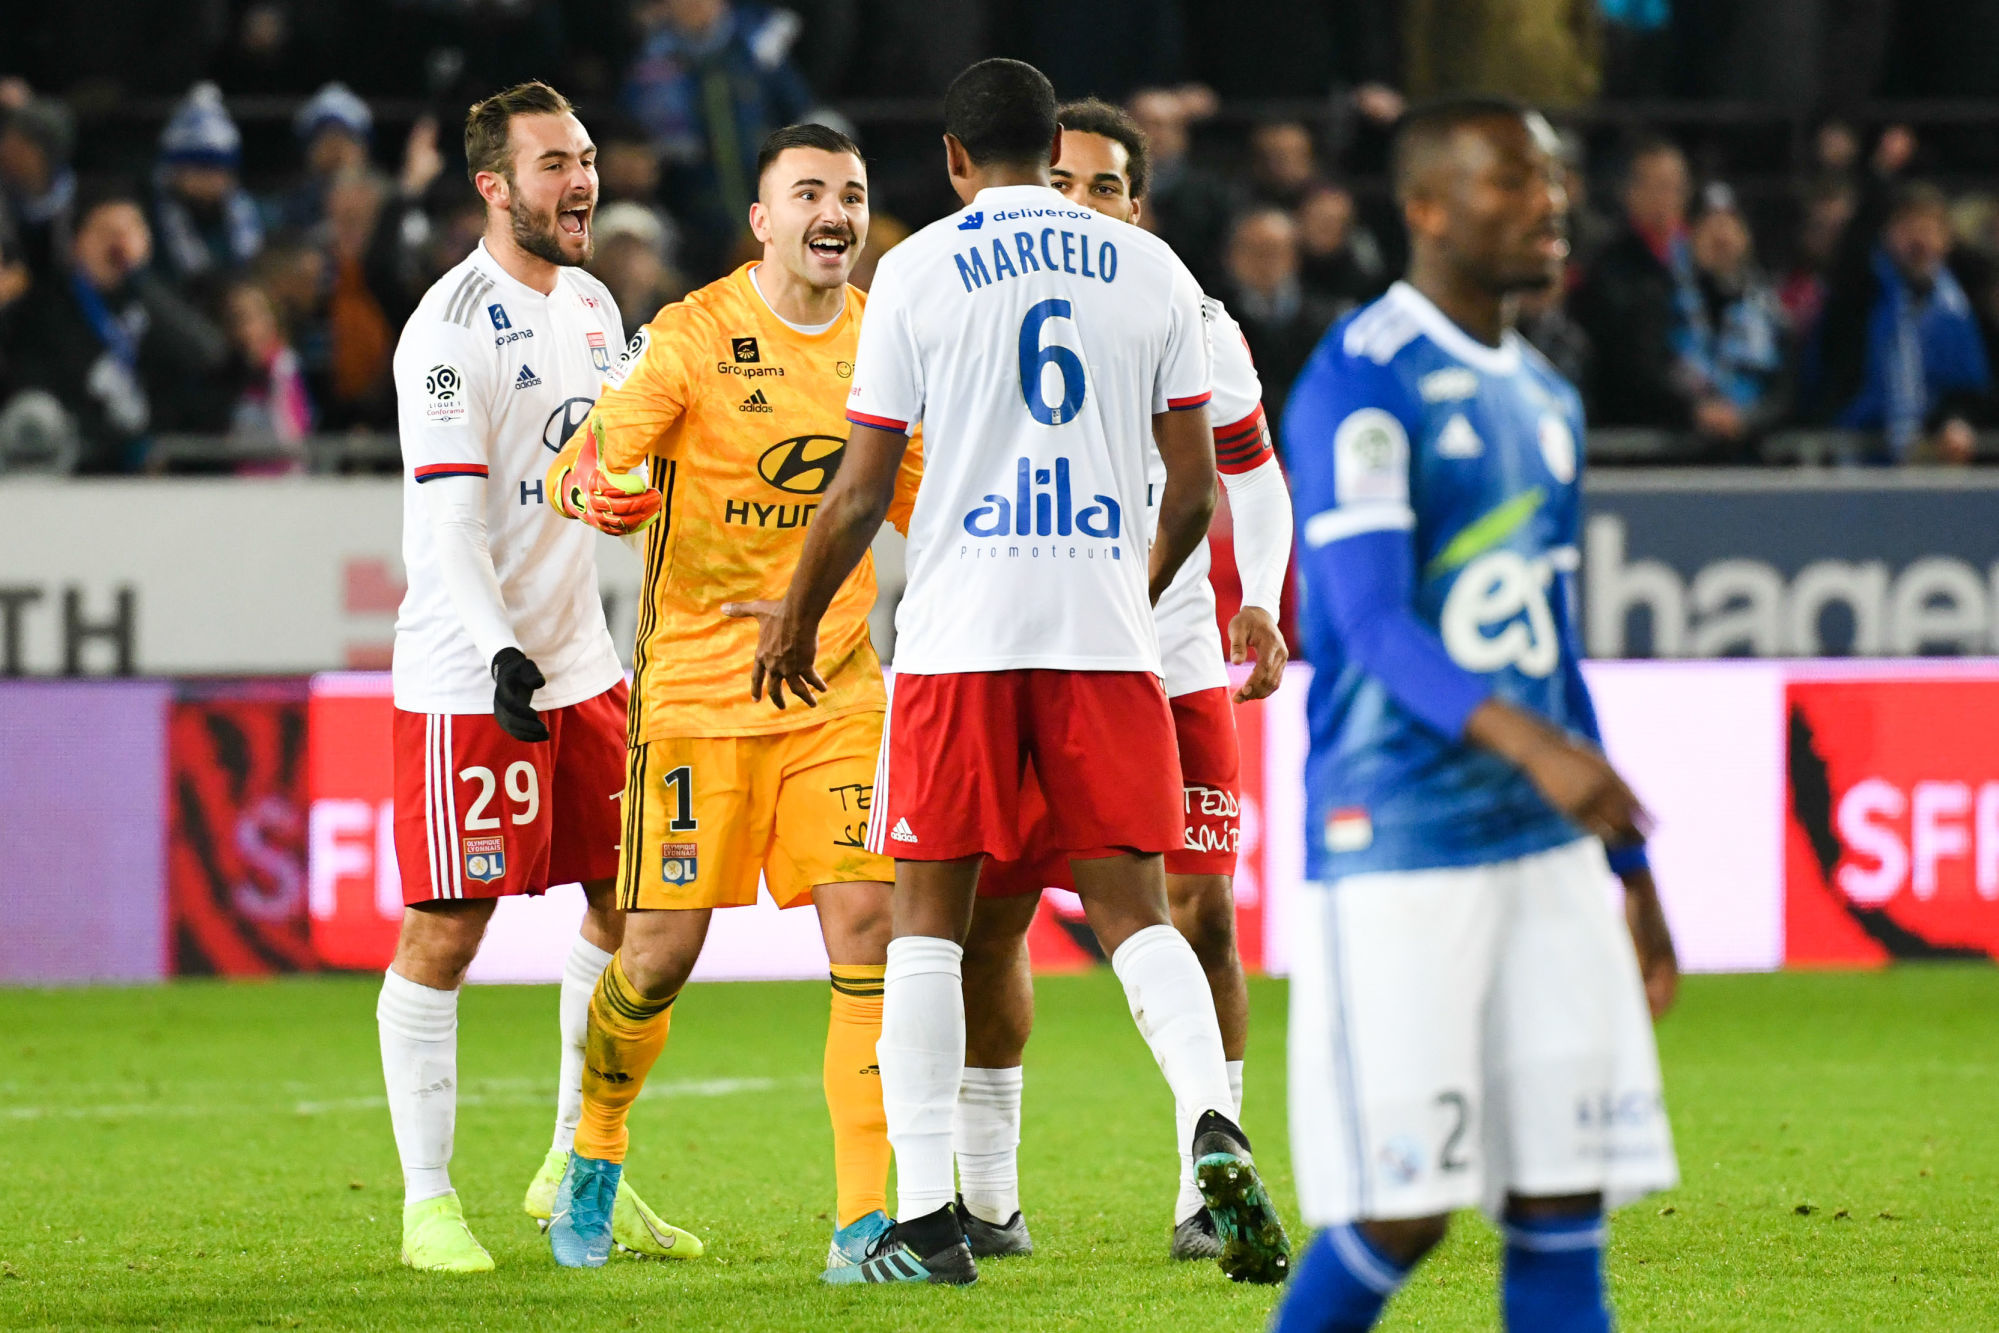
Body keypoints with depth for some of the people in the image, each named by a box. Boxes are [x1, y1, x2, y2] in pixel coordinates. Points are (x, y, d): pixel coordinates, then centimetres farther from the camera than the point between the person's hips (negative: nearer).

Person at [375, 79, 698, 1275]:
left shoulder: (593, 305, 12)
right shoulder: (454, 327, -14)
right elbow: (448, 517, -20)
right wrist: (499, 652, -30)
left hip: (582, 660, 8)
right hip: (467, 676, -8)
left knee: (628, 905, 8)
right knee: (445, 931, -5)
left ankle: (579, 1168, 20)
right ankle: (429, 1201, 2)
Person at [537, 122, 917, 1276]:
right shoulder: (691, 337, -7)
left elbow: (922, 497, 21)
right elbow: (587, 470, -12)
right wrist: (597, 481, -34)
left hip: (837, 688, 3)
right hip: (698, 683, -3)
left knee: (868, 927, -10)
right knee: (663, 951, 0)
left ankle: (869, 1215, -9)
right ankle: (595, 1158, 28)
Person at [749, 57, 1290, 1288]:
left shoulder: (920, 271, 1)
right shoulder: (1151, 271, 8)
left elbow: (862, 494, 0)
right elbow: (1196, 490, 10)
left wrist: (795, 625, 15)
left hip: (959, 632, -2)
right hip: (1106, 631, 2)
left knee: (928, 919, 5)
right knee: (1137, 914, 6)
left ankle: (925, 1220, 0)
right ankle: (1214, 1126, -20)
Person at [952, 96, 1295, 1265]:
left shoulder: (1192, 331, 2)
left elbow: (1254, 476, 13)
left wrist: (1264, 601, -1)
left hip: (1170, 669, 0)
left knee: (1201, 915, -8)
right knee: (987, 918, 0)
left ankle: (1209, 1191, 0)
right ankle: (985, 1196, 13)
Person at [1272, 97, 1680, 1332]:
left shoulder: (1548, 402, 17)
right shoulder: (1358, 384, -9)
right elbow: (1375, 627, -20)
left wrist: (1632, 876, 22)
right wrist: (1529, 743, -36)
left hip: (1548, 853, 8)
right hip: (1396, 848, -7)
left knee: (1564, 1198, 2)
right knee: (1402, 1209, -9)